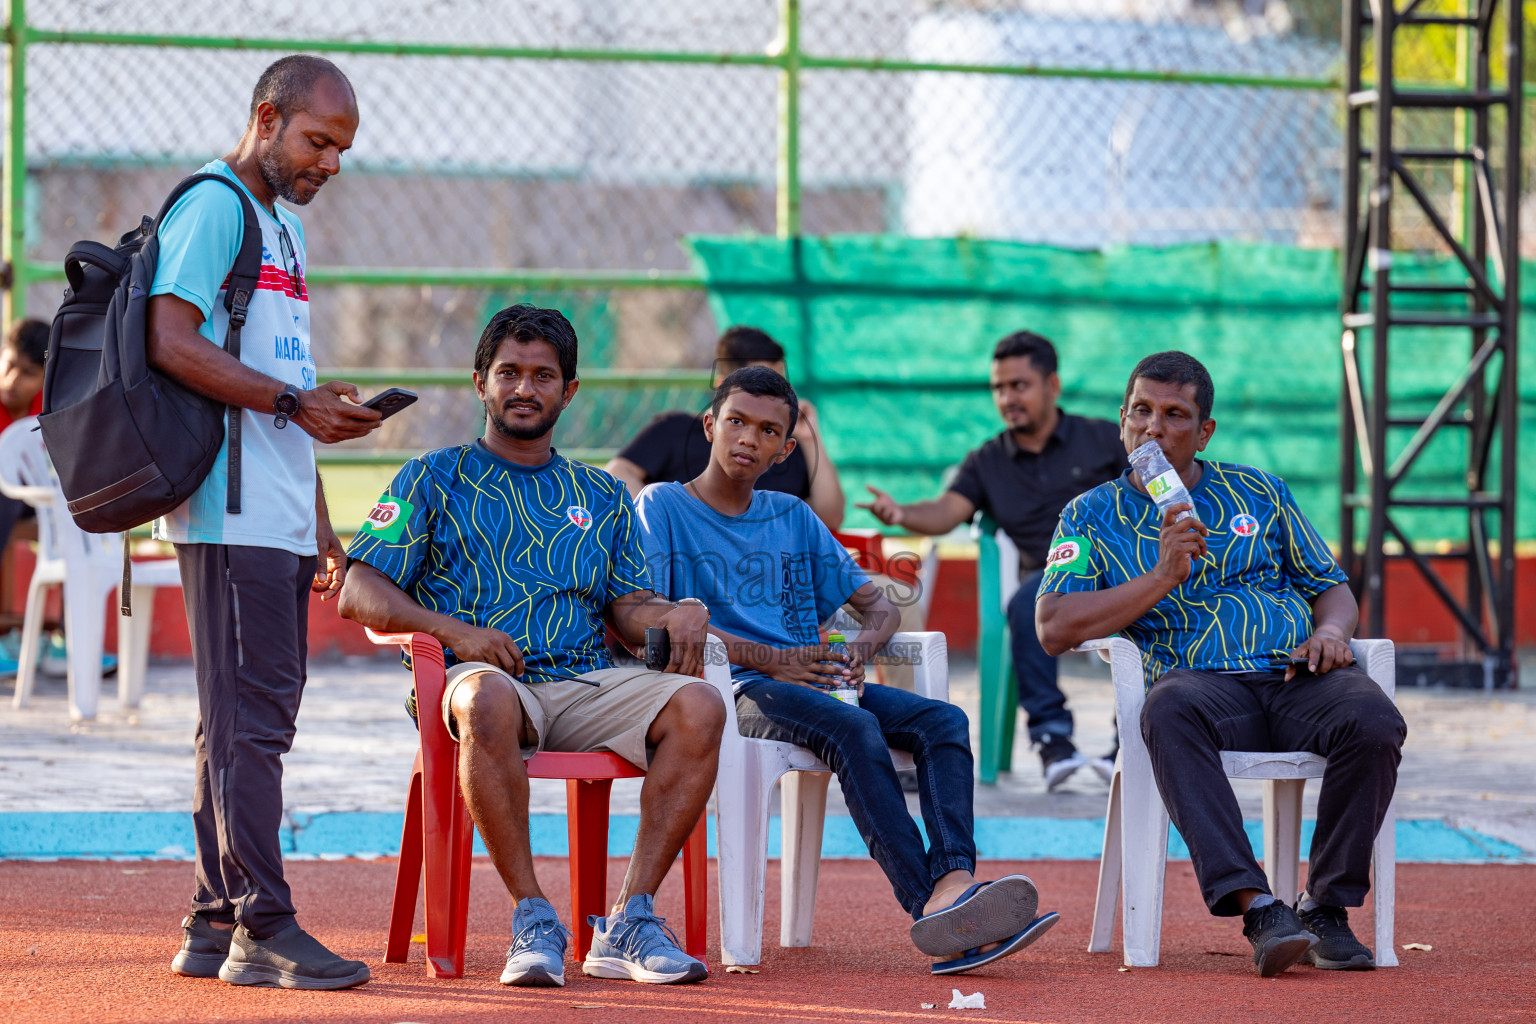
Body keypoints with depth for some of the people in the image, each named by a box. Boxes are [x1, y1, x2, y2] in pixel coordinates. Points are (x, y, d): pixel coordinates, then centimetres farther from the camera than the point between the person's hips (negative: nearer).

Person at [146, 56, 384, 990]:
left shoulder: (287, 227, 23)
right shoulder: (214, 207, -6)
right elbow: (173, 344, -18)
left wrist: (322, 528, 21)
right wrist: (295, 402, -20)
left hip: (280, 522, 10)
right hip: (230, 516, -10)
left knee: (251, 720, 10)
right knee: (250, 719, -10)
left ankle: (216, 926, 13)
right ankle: (262, 930, -11)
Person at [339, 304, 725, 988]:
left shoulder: (601, 496, 26)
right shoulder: (435, 480, 15)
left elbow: (628, 609, 18)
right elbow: (359, 595, 5)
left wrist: (676, 615, -7)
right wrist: (454, 630, -13)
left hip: (584, 686, 3)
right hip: (475, 676, -3)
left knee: (697, 705, -27)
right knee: (490, 699, -42)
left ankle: (630, 923, -27)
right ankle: (532, 919, -33)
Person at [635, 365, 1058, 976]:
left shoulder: (793, 519, 26)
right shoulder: (663, 507, 10)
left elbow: (877, 604, 25)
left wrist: (860, 648, -2)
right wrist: (770, 660, -14)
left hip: (810, 682, 6)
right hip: (732, 690, -6)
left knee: (943, 720, -22)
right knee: (854, 728, -34)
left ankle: (952, 883, -45)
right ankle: (929, 906, -46)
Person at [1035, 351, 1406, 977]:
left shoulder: (1257, 492, 24)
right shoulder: (1092, 516, 17)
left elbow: (1330, 586, 24)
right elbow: (1054, 629, 3)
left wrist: (1329, 630, -1)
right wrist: (1162, 577, -6)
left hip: (1296, 674, 2)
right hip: (1201, 681, -2)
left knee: (1374, 724, -32)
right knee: (1169, 712, -40)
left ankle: (1327, 910, -22)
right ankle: (1257, 908, -46)